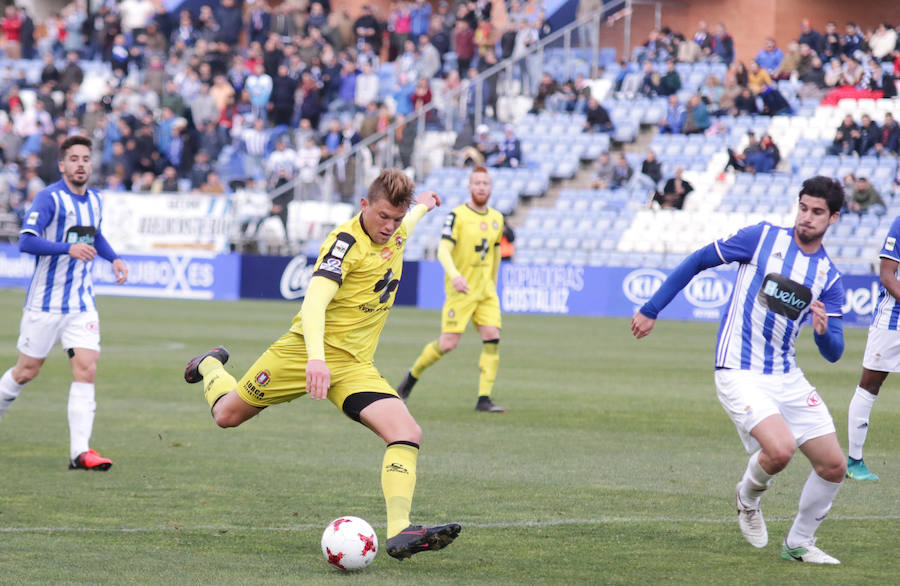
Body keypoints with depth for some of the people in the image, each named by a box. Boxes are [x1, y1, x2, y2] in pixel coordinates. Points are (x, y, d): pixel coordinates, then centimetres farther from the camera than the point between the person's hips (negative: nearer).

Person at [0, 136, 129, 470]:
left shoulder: (94, 200, 10)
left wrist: (113, 258, 13)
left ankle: (80, 451, -13)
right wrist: (68, 248, -35)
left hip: (82, 303, 5)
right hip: (45, 302, -5)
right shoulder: (49, 198, -12)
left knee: (86, 370, -9)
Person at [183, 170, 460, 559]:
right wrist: (316, 359, -46)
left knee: (407, 433, -19)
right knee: (228, 414, 13)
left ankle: (399, 533, -28)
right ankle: (210, 366, 49)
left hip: (354, 365, 5)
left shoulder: (393, 234, 4)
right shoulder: (346, 241, -20)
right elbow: (314, 301, -32)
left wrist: (422, 207, 47)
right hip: (307, 351, -5)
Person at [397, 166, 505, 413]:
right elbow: (443, 250, -19)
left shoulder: (496, 218, 10)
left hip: (486, 291, 5)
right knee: (448, 343, -9)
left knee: (492, 338, -10)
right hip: (460, 290, -5)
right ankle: (413, 375, 17)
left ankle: (484, 399, -7)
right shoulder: (458, 215, -9)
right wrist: (454, 275, -35)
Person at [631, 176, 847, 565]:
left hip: (786, 377, 5)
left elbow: (833, 353, 3)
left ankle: (799, 544, 24)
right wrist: (651, 310, 3)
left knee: (833, 466, 2)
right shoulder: (763, 238, -4)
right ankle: (749, 497, 8)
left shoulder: (829, 277, 6)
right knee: (780, 449, -27)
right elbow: (698, 261, 3)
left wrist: (824, 331, -21)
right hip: (740, 374, -5)